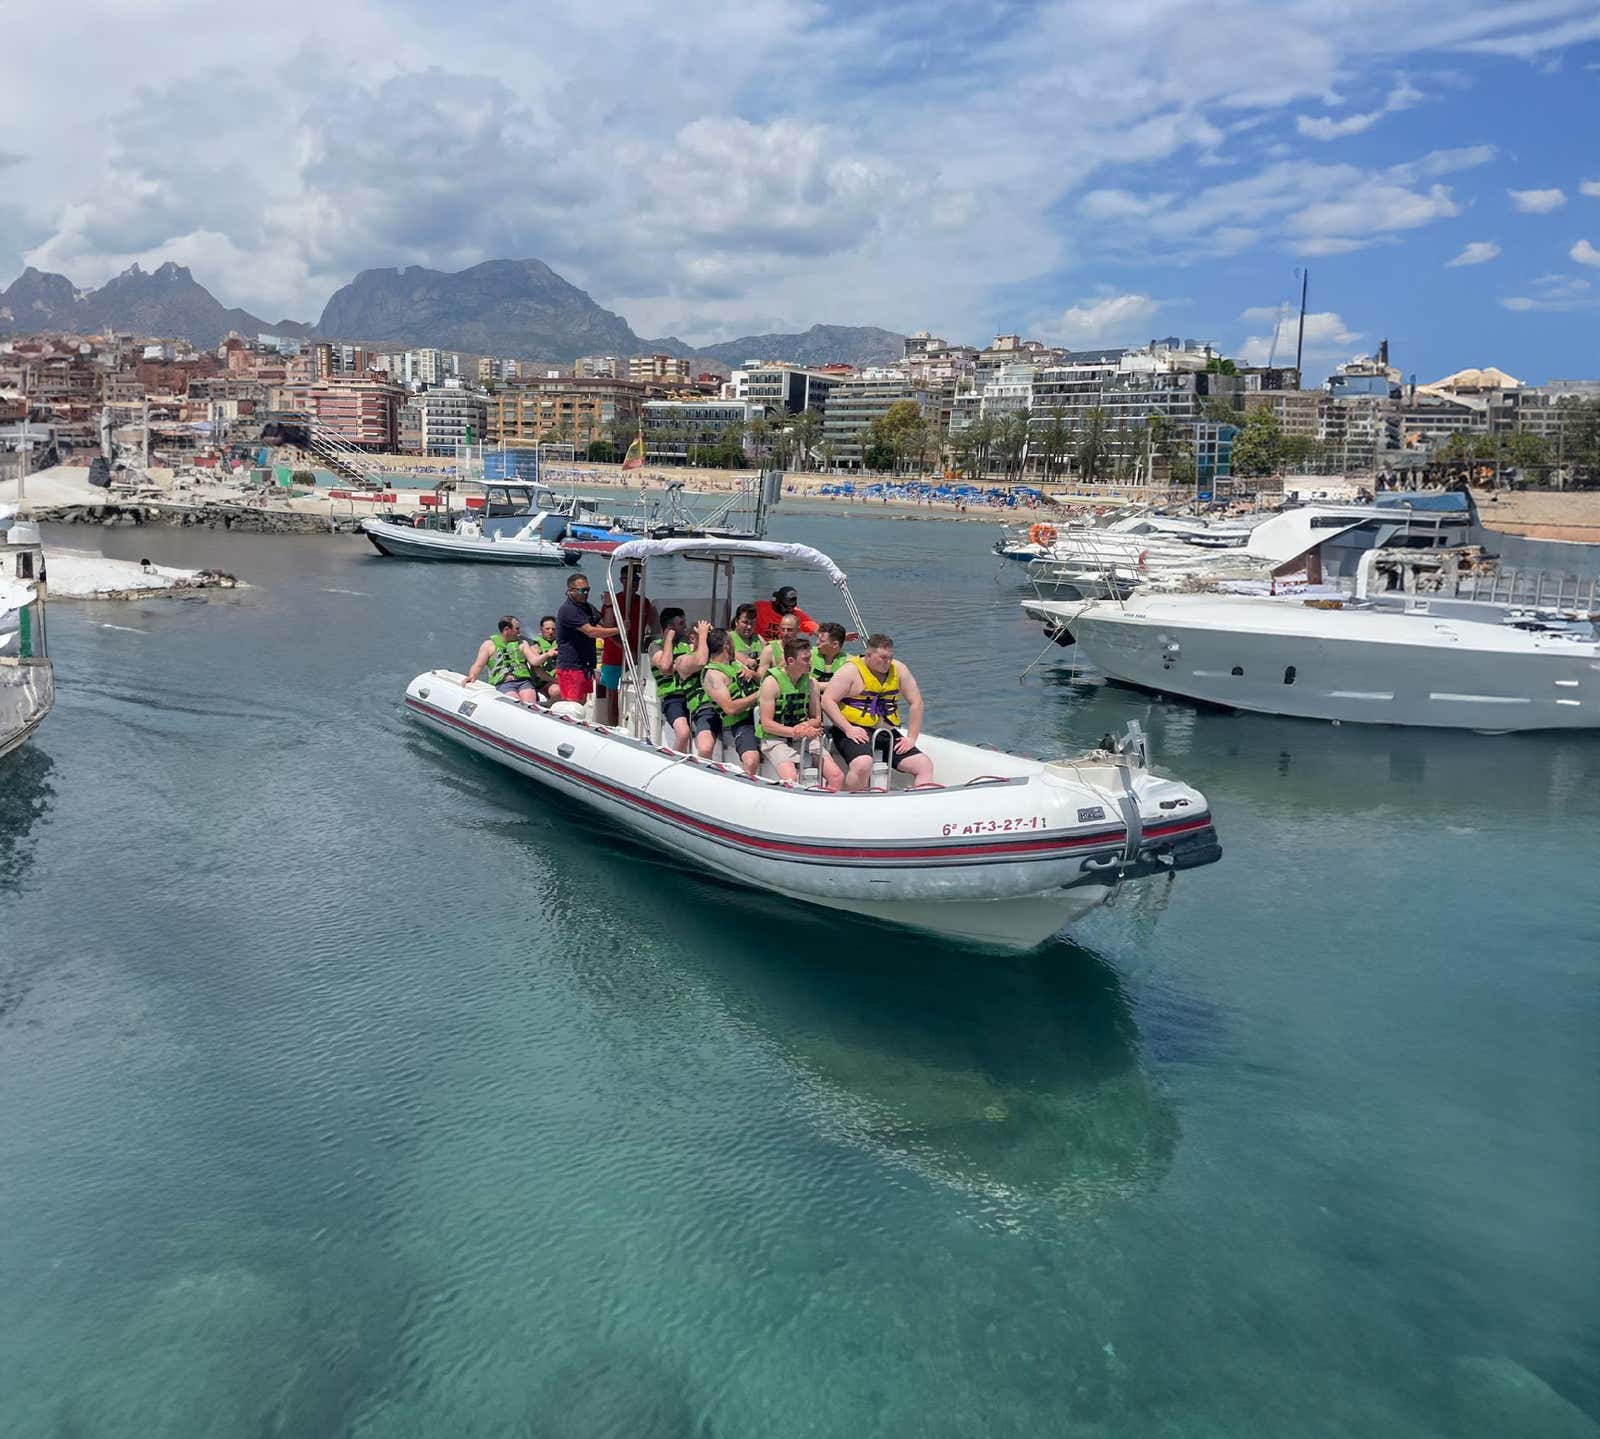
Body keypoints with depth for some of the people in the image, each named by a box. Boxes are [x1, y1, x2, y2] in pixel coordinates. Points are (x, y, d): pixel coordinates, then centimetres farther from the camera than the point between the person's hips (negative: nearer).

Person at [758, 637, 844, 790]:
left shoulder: (811, 682, 6)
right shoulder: (772, 682, -9)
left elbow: (817, 719, 12)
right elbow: (766, 724, -12)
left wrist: (805, 726, -11)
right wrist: (796, 731, -21)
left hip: (805, 738, 5)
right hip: (776, 739, -5)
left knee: (837, 776, -11)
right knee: (790, 780, -30)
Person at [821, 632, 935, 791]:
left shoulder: (898, 669, 6)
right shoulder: (851, 670, -7)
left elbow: (916, 703, 9)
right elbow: (827, 701, -12)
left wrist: (911, 738, 0)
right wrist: (848, 729, -21)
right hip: (855, 731, -5)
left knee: (925, 766, -8)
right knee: (863, 765, -36)